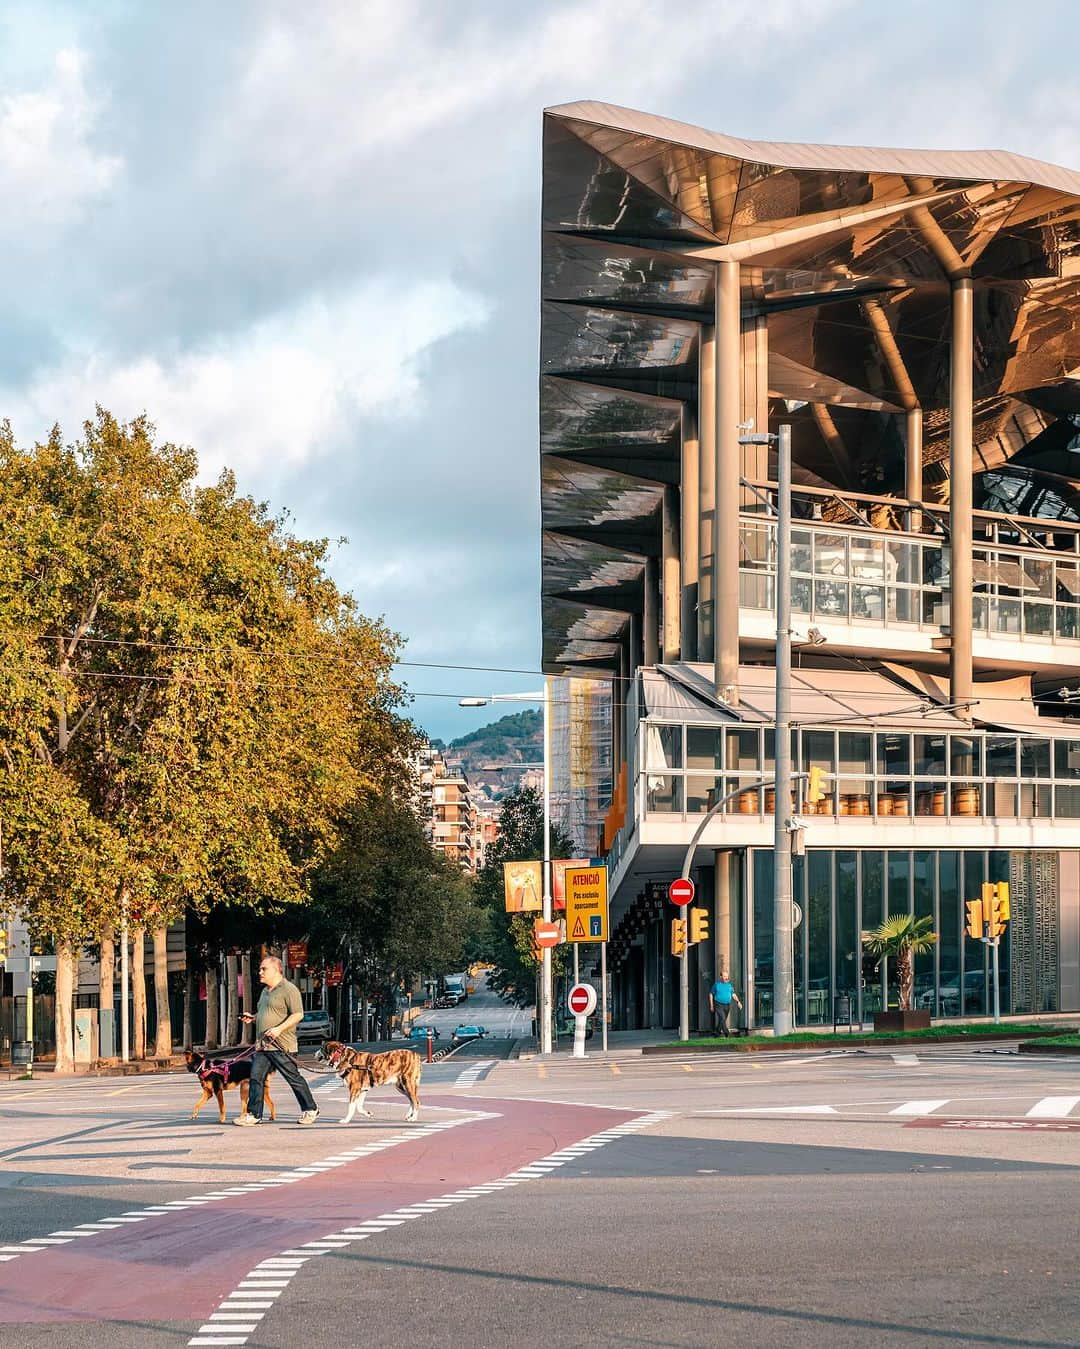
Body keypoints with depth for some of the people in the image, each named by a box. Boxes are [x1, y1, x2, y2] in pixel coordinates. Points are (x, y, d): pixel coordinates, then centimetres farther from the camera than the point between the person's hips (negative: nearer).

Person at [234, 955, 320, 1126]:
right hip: (263, 1045, 9)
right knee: (256, 1078, 0)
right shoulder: (266, 991, 19)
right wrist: (253, 1017, 13)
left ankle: (310, 1110, 13)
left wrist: (279, 1029, -24)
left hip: (281, 1046, -9)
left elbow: (298, 1014, -16)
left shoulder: (289, 990, -10)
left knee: (294, 1078, 0)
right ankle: (253, 1114, 1)